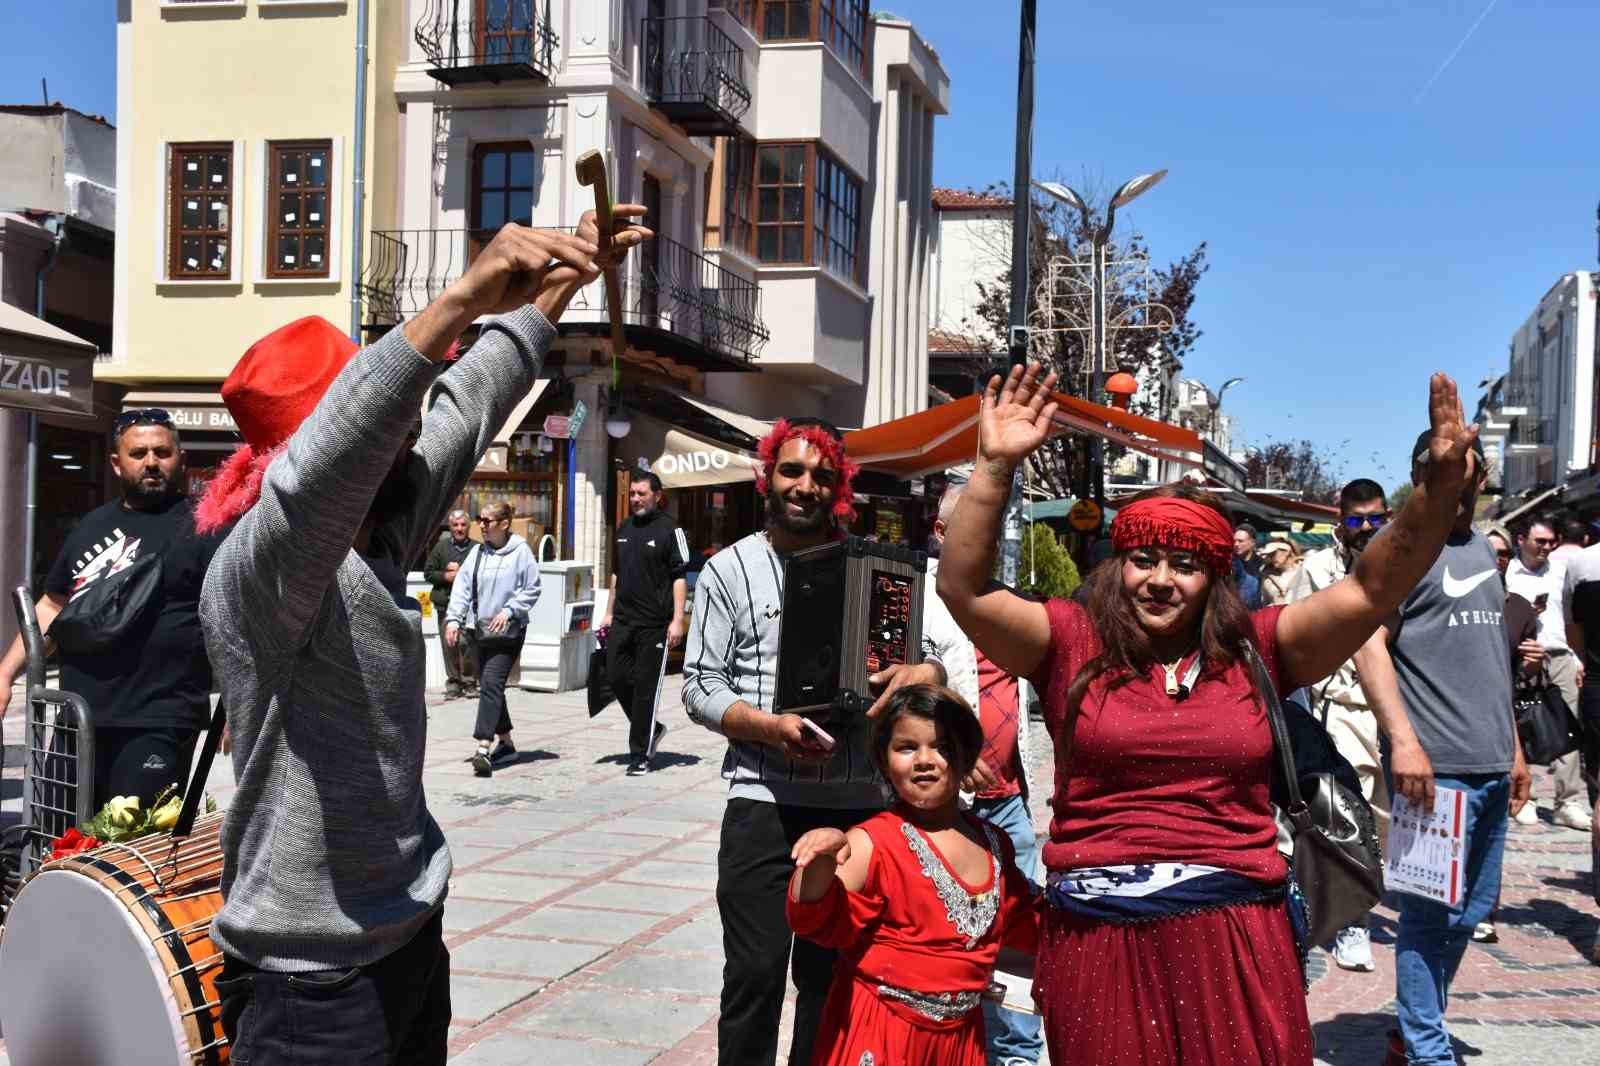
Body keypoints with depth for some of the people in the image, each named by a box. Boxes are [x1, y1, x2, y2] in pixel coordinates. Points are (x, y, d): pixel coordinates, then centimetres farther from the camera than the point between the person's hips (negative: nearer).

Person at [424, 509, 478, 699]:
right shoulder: (440, 547, 12)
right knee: (448, 644, 2)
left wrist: (461, 571, -8)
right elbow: (428, 572, 11)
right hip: (445, 603, 2)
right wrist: (447, 576, -4)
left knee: (466, 642, -11)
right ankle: (453, 682, 12)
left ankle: (470, 681, 3)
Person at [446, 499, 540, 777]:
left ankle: (483, 748, -24)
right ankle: (505, 742, 27)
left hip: (508, 631, -7)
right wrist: (454, 619, -3)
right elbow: (462, 588, 7)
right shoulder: (477, 552, 8)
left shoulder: (520, 552, -7)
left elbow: (531, 590, -5)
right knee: (489, 687, 13)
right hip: (480, 629, 7)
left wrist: (508, 611, -15)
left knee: (491, 684, -18)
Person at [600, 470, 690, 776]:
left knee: (645, 686, -2)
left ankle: (640, 755, 6)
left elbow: (680, 578, -8)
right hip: (622, 621, 6)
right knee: (617, 678, 5)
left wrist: (677, 620, -14)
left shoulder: (669, 529, -5)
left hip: (654, 624, -6)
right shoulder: (623, 529, 14)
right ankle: (651, 729, 27)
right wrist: (609, 613, 18)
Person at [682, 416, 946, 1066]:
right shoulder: (731, 569, 3)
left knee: (832, 976, 12)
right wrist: (771, 727, -18)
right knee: (755, 975, -1)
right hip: (765, 801, -2)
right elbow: (700, 685, -1)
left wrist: (926, 672, -12)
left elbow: (929, 659, 13)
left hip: (859, 802, 2)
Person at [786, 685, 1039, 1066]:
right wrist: (822, 862, -39)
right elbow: (823, 920, -23)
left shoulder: (993, 844, 6)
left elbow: (1021, 924, 22)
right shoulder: (872, 843, -14)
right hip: (881, 1034, -5)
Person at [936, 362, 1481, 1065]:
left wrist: (1441, 491, -14)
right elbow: (963, 590, -9)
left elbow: (1373, 591, 0)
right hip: (1099, 936, -1)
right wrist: (995, 468, -19)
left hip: (1234, 935, 1)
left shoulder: (1256, 647, 6)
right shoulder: (1072, 642, 2)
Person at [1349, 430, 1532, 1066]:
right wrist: (1403, 740, -23)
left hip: (1490, 767, 8)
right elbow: (1368, 643, -16)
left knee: (1470, 913, 14)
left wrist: (1513, 747, 21)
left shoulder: (1482, 549, 18)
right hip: (1434, 766, -8)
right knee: (1433, 914, -4)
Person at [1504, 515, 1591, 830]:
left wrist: (1577, 659, 17)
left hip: (1560, 657, 4)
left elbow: (1570, 616, 19)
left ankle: (1569, 803, 3)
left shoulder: (1560, 569, 15)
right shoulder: (1507, 573, 0)